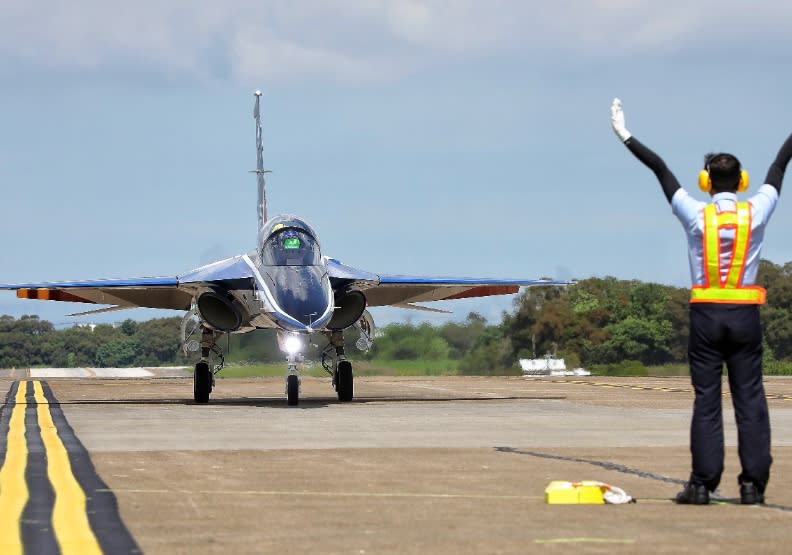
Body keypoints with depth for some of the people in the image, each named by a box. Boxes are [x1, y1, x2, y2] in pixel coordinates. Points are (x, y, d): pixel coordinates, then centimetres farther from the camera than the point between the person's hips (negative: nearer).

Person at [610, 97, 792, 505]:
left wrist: (625, 136, 7)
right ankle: (753, 483, -2)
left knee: (706, 399, 1)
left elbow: (661, 170, 2)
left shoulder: (696, 215, -4)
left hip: (706, 314, 0)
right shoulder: (756, 213, -1)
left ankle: (703, 483, -2)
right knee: (750, 398, 1)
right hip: (745, 314, 1)